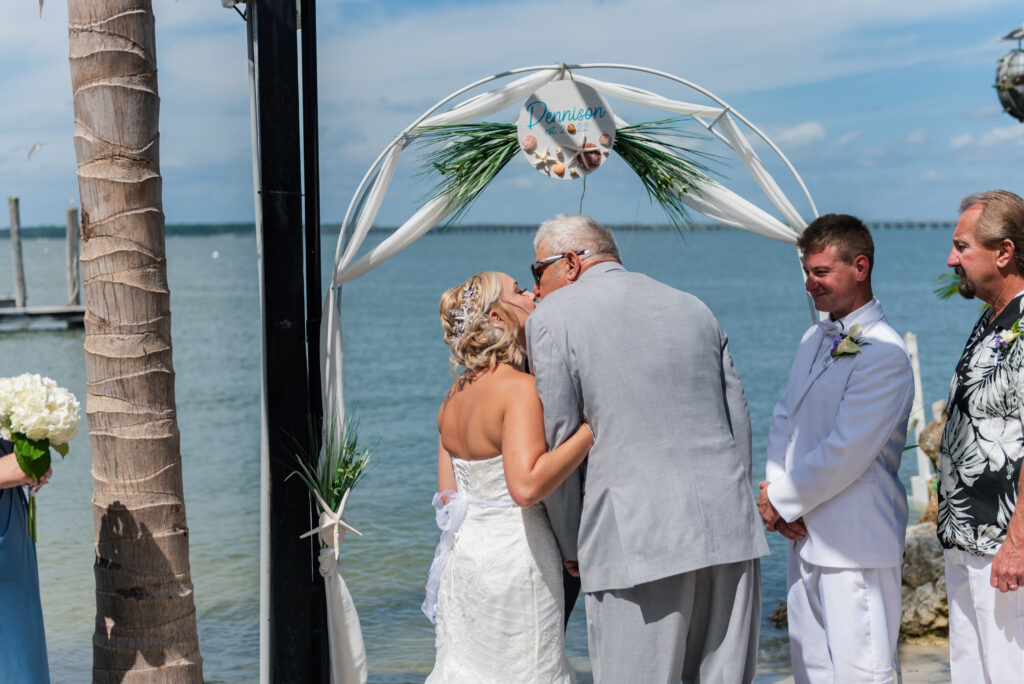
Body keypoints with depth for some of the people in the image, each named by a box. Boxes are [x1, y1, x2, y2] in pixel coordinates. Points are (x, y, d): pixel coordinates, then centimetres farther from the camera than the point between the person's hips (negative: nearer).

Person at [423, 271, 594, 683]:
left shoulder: (455, 395, 8)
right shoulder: (520, 387, -16)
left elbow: (447, 494, 10)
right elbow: (526, 486, -29)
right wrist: (592, 428, -24)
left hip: (464, 552, 8)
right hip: (515, 553, -8)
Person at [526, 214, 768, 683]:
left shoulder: (553, 318, 0)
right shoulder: (693, 309, 16)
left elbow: (557, 441, -2)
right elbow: (738, 421, 16)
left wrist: (570, 547, 8)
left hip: (638, 540, -5)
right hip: (730, 535, 6)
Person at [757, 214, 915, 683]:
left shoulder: (883, 354, -16)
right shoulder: (815, 339, 14)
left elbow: (846, 453, -20)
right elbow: (784, 416, 15)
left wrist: (783, 501, -11)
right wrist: (775, 485, -2)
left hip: (854, 544, -9)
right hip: (805, 537, 9)